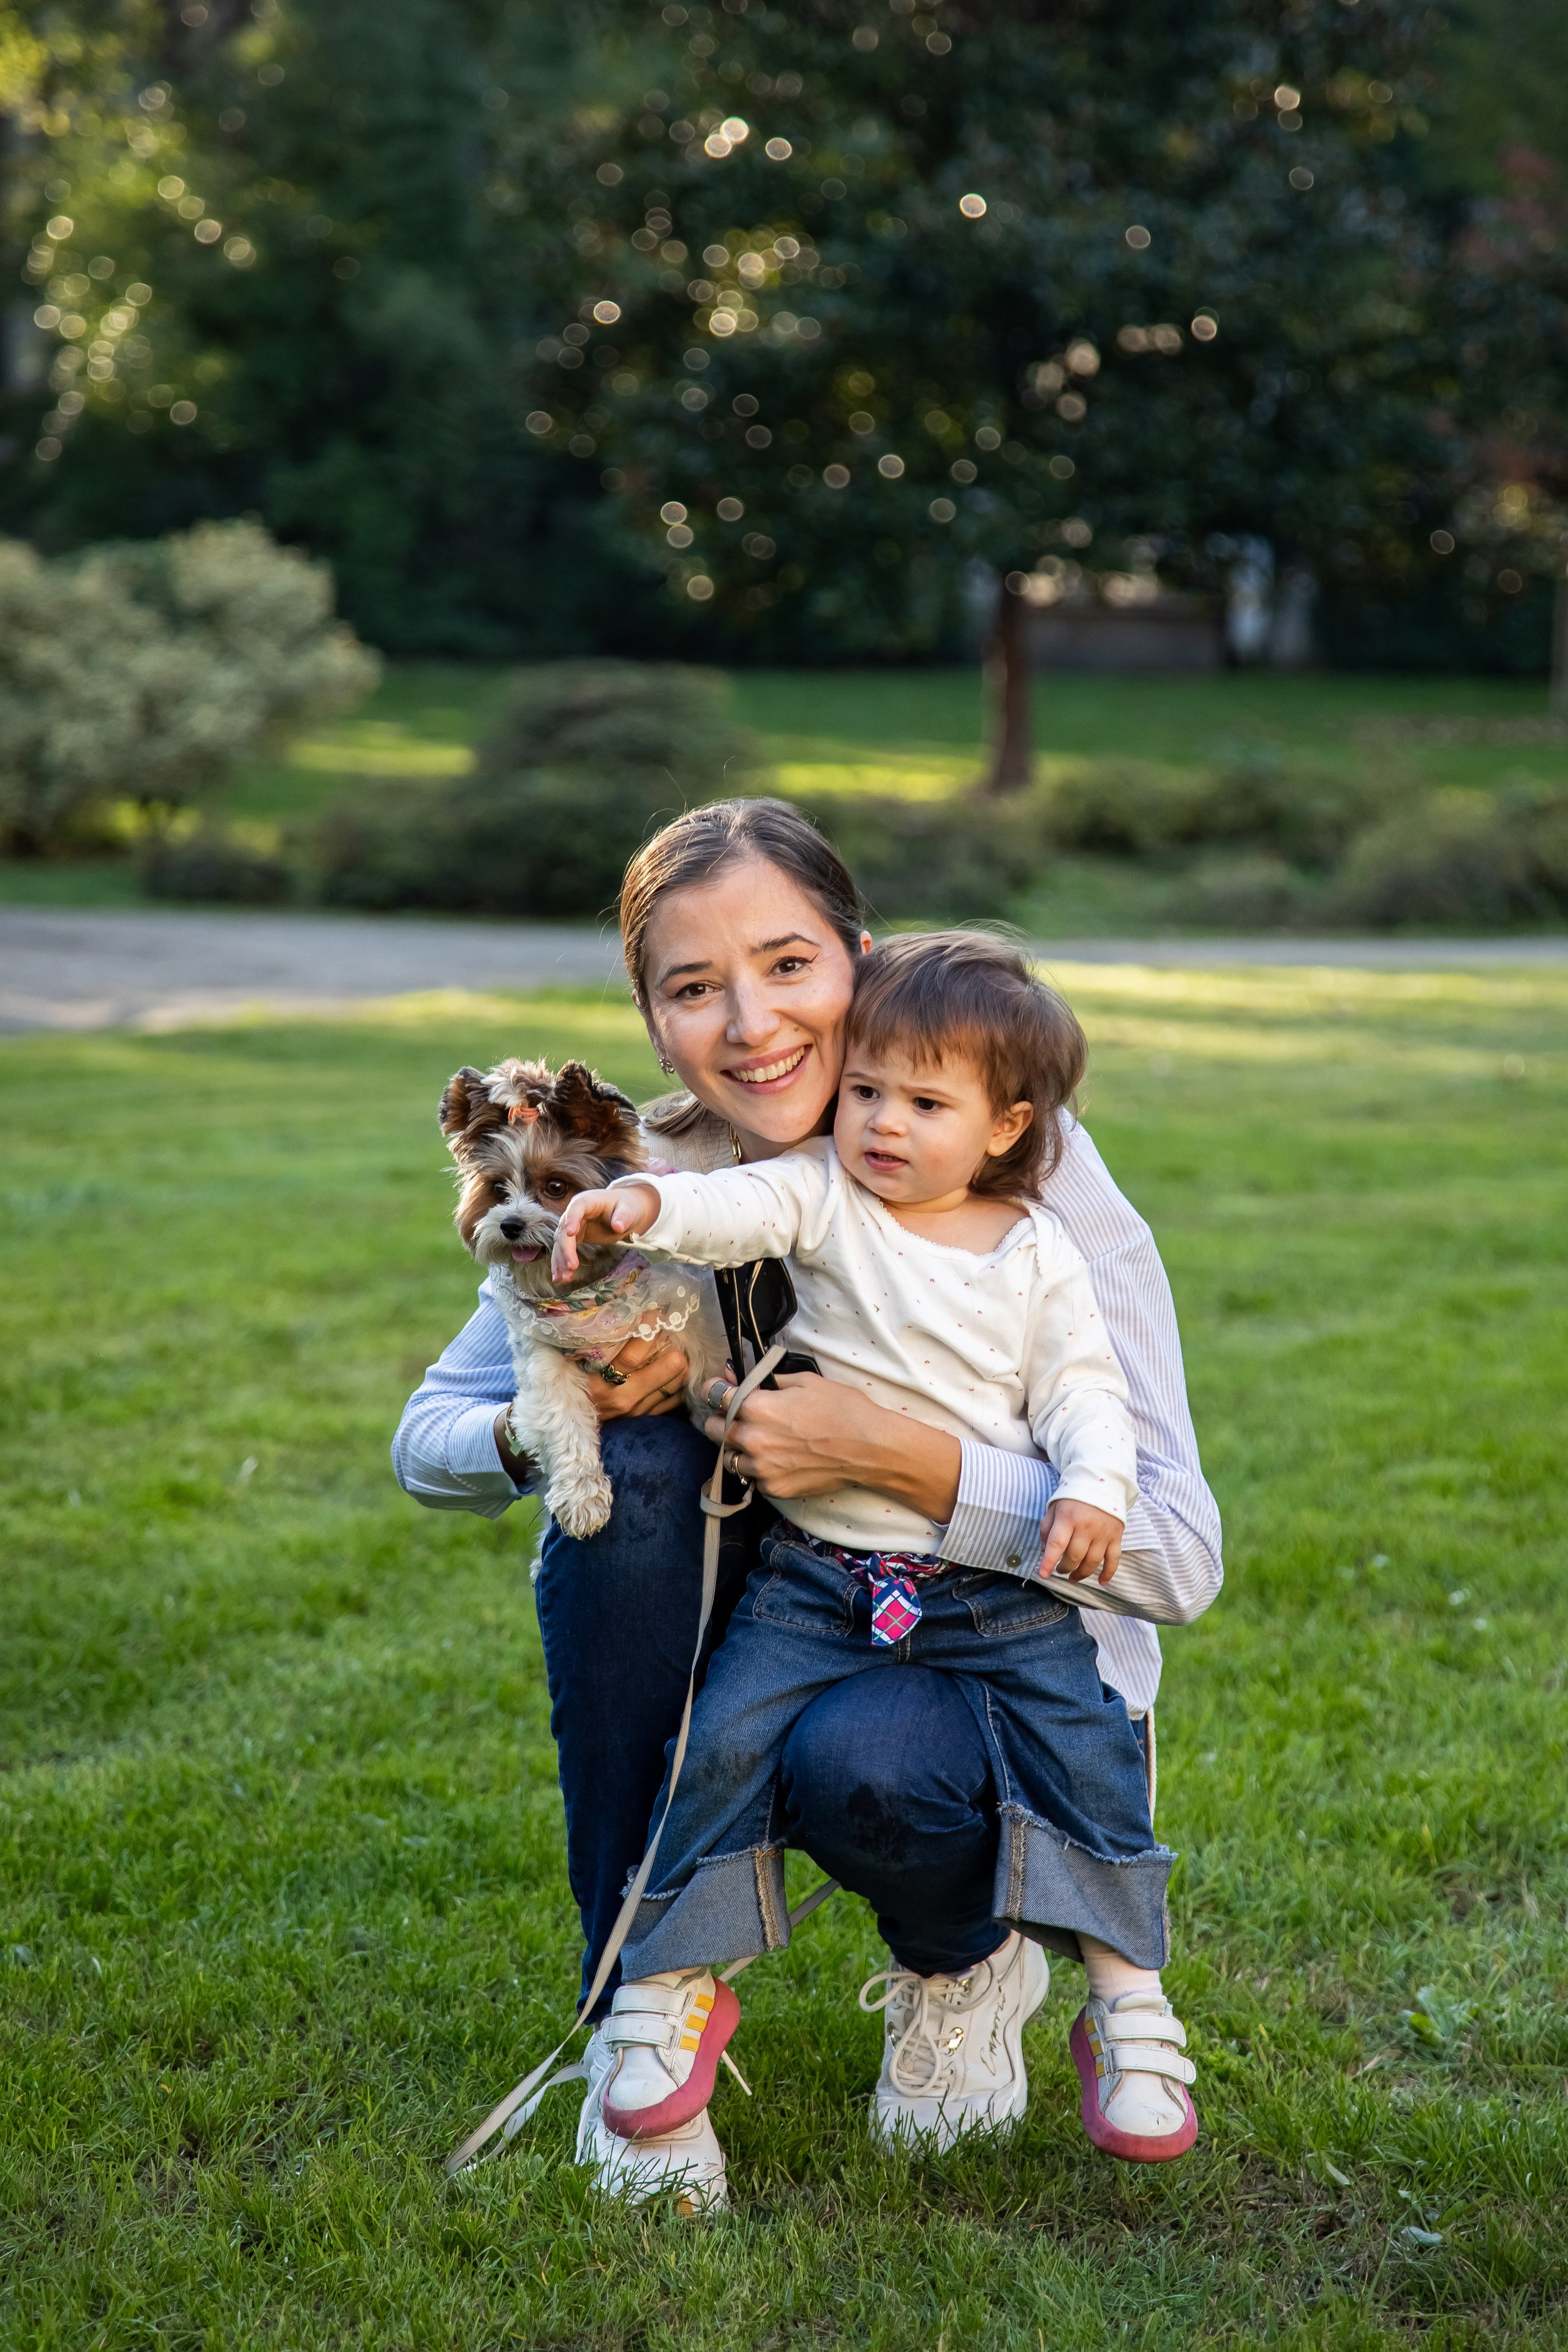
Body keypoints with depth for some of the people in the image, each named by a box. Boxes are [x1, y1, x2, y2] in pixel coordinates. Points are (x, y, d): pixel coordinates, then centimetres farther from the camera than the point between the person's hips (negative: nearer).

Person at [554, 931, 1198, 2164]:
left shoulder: (1039, 1255, 4)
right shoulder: (824, 1197, 0)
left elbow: (1084, 1386, 2)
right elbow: (743, 1206, -19)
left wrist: (1093, 1488, -17)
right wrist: (645, 1203, -41)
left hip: (999, 1582, 1)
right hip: (822, 1573, 0)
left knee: (1087, 1751, -8)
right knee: (730, 1741, -13)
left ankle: (1129, 2002, 10)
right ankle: (672, 1985, 5)